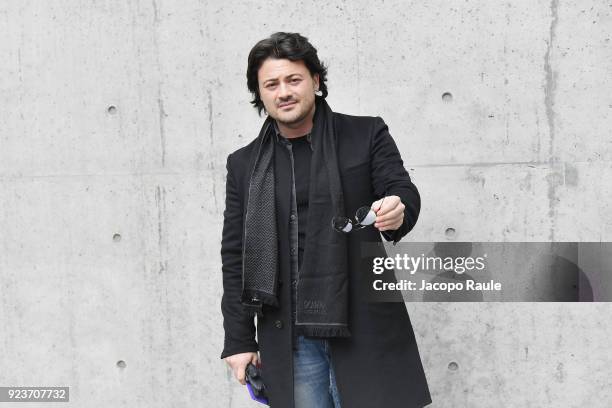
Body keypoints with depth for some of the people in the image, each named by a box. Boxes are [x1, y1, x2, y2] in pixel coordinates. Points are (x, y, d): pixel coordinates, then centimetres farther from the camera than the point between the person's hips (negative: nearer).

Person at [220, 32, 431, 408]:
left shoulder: (367, 135, 3)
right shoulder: (245, 165, 9)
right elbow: (235, 256, 9)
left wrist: (397, 212, -29)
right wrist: (239, 339, 5)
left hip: (363, 329, -2)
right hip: (287, 338, 2)